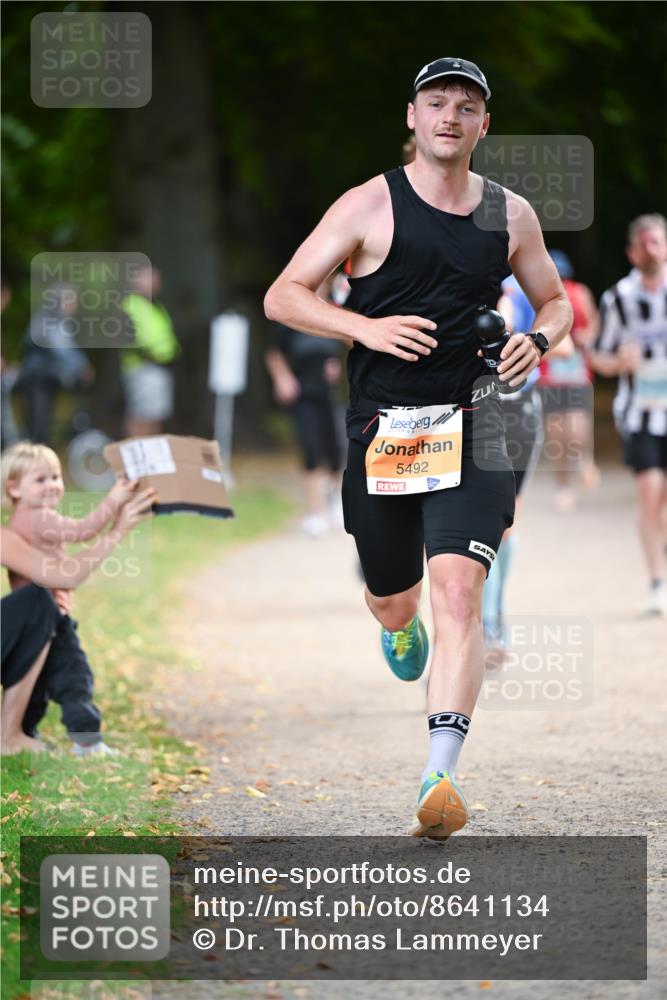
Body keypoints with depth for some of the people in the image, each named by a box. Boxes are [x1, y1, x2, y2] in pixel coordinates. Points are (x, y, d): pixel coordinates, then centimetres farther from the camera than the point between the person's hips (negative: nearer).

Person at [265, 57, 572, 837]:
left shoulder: (511, 215, 7)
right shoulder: (371, 206, -2)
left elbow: (554, 301, 21)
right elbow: (283, 296, -3)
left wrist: (538, 340, -2)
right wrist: (366, 328, -18)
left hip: (470, 429, 0)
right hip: (381, 431, 0)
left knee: (459, 593, -18)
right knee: (393, 600, 15)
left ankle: (440, 777, -23)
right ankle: (398, 628, 56)